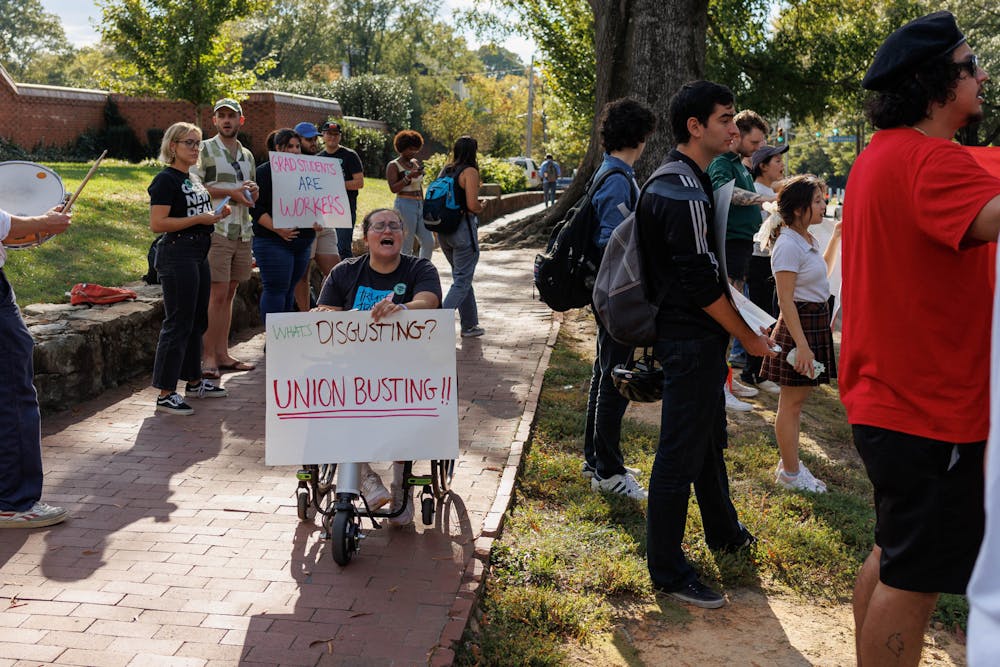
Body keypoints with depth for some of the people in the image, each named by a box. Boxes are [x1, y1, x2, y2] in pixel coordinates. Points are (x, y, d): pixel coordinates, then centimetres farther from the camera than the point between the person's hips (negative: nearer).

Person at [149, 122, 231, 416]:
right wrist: (199, 219, -20)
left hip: (199, 253, 10)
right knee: (177, 323, -8)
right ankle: (165, 394, -3)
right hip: (177, 254, -10)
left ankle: (194, 382, 28)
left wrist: (216, 213, 9)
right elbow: (157, 223, -19)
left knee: (197, 321, 15)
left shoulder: (193, 180, 17)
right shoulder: (166, 180, -11)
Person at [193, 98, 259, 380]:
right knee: (217, 294, -9)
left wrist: (253, 192, 1)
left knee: (229, 294, 9)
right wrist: (230, 192, -15)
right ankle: (209, 356, -3)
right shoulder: (205, 149, 0)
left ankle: (222, 353, 14)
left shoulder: (247, 155, 18)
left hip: (242, 232, 6)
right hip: (216, 230, -6)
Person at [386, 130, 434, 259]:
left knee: (429, 242, 4)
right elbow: (393, 188, -15)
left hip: (419, 206, 8)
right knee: (406, 246, -7)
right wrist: (408, 177, -24)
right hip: (405, 206, -7)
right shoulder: (393, 166, -5)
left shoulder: (415, 163, 16)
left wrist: (424, 205, 23)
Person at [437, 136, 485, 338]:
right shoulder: (469, 172, -11)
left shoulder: (445, 171, 10)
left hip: (443, 231, 8)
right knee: (462, 281, -1)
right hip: (463, 229, -8)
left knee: (462, 276, 18)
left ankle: (469, 325, 23)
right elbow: (472, 205, -18)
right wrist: (482, 206, 2)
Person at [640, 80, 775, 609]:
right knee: (680, 453, -2)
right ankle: (667, 570, 8)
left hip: (698, 338, 11)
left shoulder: (676, 182, 12)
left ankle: (723, 532, 42)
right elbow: (701, 284, -23)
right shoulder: (685, 195, -22)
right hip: (691, 341, -11)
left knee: (710, 436, 24)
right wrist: (749, 337, -12)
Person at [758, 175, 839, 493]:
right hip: (800, 325, -10)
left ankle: (789, 463, 28)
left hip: (817, 322, 10)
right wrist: (802, 345, -25)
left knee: (797, 398, 16)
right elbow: (786, 301, -22)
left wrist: (835, 240, 21)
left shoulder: (808, 240, 10)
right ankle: (790, 473, 10)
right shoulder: (788, 245, -18)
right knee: (791, 401, 0)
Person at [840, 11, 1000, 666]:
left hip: (887, 399, 10)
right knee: (916, 580, 2)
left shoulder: (880, 156, 12)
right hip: (931, 410, -10)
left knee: (892, 556, 22)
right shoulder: (930, 160, -20)